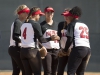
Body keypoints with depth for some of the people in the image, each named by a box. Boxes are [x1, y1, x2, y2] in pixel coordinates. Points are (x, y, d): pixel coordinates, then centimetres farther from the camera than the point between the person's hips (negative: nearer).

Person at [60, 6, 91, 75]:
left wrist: (65, 50, 5)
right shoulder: (85, 25, 25)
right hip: (88, 49, 7)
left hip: (78, 48, -7)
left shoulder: (72, 24, 4)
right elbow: (87, 38, 18)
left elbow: (70, 39, -5)